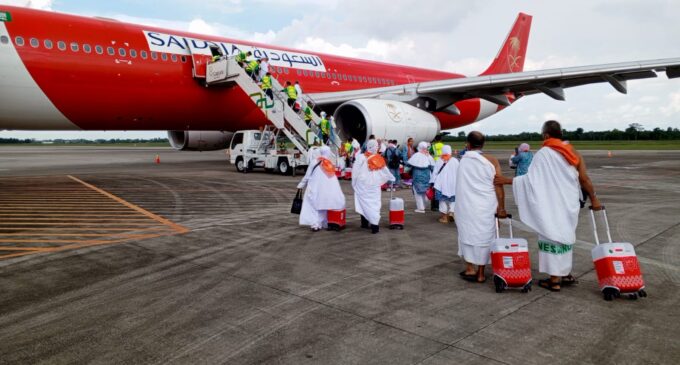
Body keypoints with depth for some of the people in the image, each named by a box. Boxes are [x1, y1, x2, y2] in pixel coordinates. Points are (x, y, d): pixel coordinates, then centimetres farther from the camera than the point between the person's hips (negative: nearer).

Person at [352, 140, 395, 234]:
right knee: (374, 203, 4)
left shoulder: (361, 157, -9)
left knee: (364, 203, 7)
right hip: (374, 185, 2)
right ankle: (374, 225, -3)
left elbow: (355, 171, -8)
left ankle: (365, 223, 12)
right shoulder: (379, 159, 0)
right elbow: (385, 170, 10)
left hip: (363, 184, -2)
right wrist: (391, 178, 25)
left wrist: (354, 182, 3)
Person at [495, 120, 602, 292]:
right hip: (569, 204, 7)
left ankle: (555, 280, 4)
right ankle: (566, 274, 28)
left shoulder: (543, 153, -12)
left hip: (552, 206, -7)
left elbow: (532, 178, -17)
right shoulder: (572, 152, 7)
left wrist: (508, 180, -9)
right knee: (564, 237, 19)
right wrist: (593, 199, 14)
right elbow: (585, 179, 5)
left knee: (552, 237, 0)